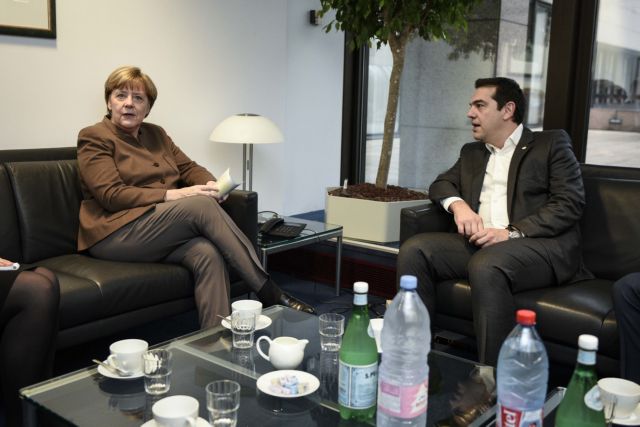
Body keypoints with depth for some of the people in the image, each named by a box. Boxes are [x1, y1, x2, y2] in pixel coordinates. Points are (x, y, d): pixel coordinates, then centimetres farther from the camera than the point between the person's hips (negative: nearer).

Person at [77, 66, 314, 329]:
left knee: (207, 253, -30)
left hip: (159, 232, 6)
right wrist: (173, 195, -22)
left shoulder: (155, 134, 20)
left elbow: (189, 167, 15)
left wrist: (210, 183, -10)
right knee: (201, 204, -28)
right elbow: (113, 196, -13)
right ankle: (269, 293, -28)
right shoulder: (94, 138, 0)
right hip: (117, 234, -6)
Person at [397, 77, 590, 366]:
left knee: (486, 265, -37)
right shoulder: (471, 152, 26)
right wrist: (458, 204, -3)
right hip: (480, 243, 6)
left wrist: (512, 232, -18)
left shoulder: (551, 143, 8)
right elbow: (441, 183, 23)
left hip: (539, 244, -5)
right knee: (414, 250, -18)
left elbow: (570, 203, -4)